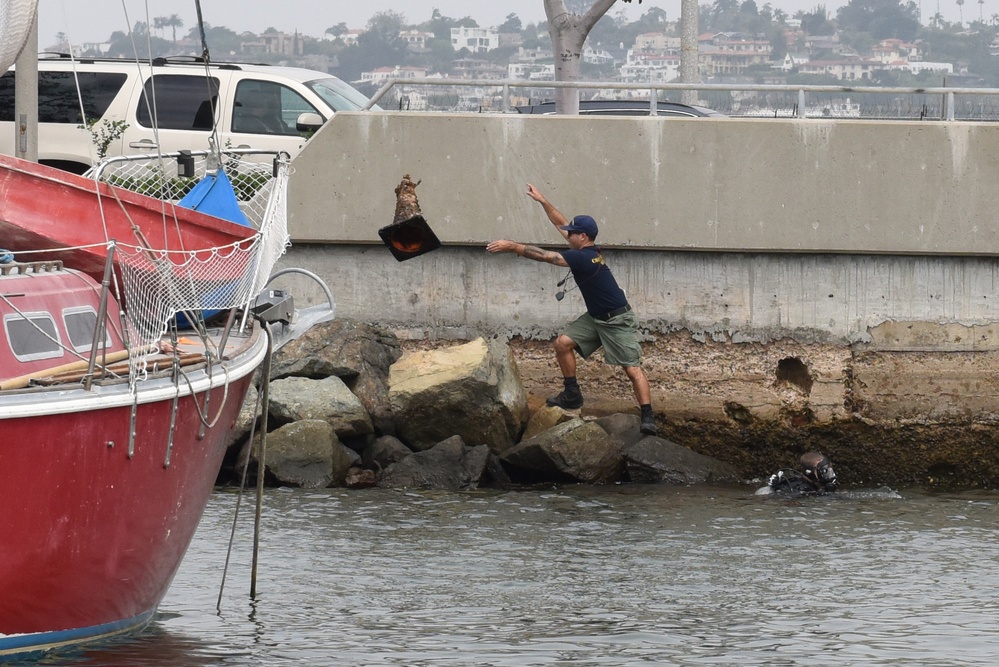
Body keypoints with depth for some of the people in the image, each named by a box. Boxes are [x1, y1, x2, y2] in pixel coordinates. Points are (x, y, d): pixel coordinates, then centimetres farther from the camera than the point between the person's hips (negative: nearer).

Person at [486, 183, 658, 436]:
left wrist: (511, 246, -23)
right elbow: (561, 224, 13)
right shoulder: (587, 251, 0)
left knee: (632, 368, -13)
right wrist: (542, 201, 12)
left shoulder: (584, 258, -27)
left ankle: (648, 418, -18)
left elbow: (543, 255, -27)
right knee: (563, 343, 2)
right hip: (595, 318, 10)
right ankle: (572, 395, 11)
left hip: (618, 321, -10)